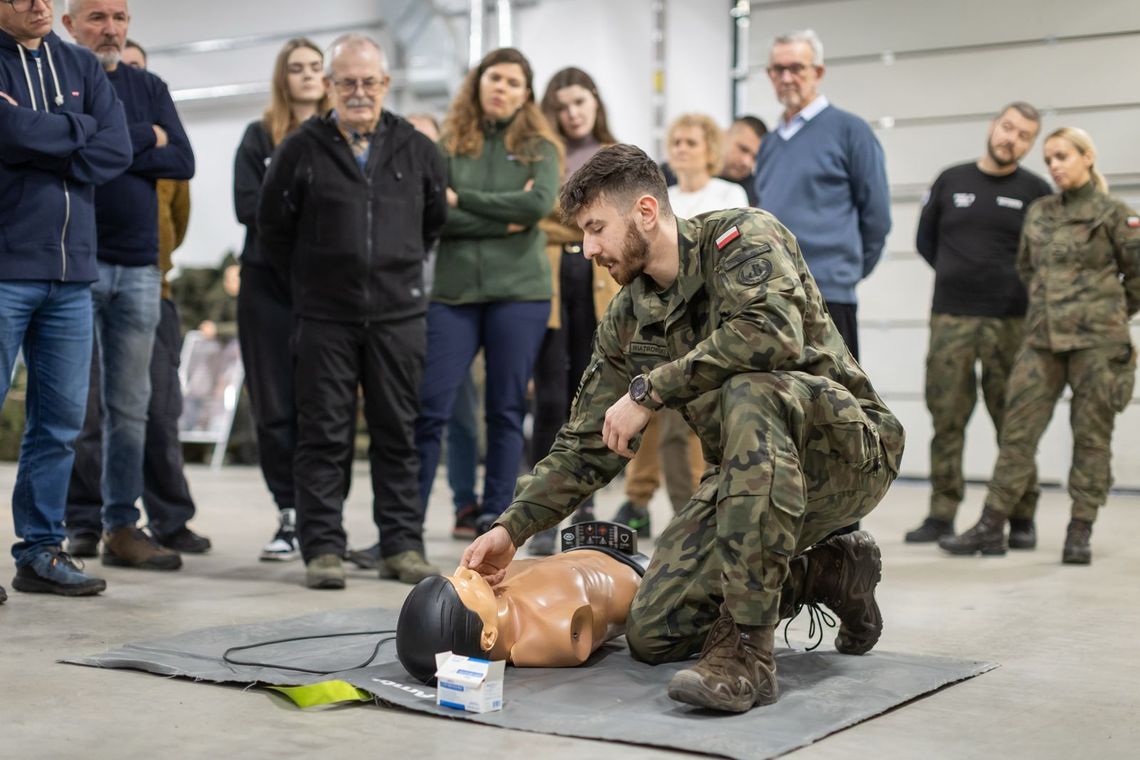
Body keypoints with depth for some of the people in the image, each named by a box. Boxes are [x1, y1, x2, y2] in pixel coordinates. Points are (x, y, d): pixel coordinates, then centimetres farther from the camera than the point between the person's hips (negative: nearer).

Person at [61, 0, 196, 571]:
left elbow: (183, 161, 1)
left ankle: (121, 528, 13)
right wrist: (146, 138, -9)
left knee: (130, 406, 7)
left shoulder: (150, 88, 15)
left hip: (138, 266, 4)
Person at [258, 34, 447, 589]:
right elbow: (272, 230, 6)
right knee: (323, 436, 2)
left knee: (397, 434, 7)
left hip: (398, 315, 2)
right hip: (323, 319, -2)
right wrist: (309, 284, 9)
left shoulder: (416, 150, 6)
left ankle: (402, 546, 14)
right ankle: (322, 549, 8)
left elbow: (435, 220, 19)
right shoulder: (301, 150, -1)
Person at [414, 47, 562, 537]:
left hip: (520, 292, 0)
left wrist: (462, 199, -8)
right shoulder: (448, 145, 7)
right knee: (430, 407, -4)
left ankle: (495, 517, 13)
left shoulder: (539, 147, 7)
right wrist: (503, 222, -12)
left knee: (506, 409, 5)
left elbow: (541, 204, -11)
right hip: (454, 291, 0)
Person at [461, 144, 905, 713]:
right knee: (653, 634, -5)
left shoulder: (741, 235, -12)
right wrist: (511, 528, -2)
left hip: (848, 449, -7)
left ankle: (746, 650, -34)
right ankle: (828, 572, 14)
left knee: (751, 392, -39)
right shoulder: (626, 320, 7)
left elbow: (774, 332, -34)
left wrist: (649, 390, -28)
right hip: (753, 470, 7)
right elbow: (586, 446, 9)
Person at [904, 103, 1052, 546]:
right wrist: (959, 276, 12)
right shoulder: (951, 181, 10)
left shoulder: (1036, 192, 4)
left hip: (1011, 322, -2)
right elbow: (926, 240, 18)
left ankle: (1022, 518, 9)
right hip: (950, 318, 2)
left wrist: (1018, 285, 3)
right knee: (946, 418, 2)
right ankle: (941, 513, 9)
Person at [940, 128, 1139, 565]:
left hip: (1096, 340, -4)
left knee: (1091, 434, 1)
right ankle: (991, 527, 3)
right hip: (1041, 337, 4)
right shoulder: (1038, 212, 12)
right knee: (1018, 429, 0)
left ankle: (1079, 534, 6)